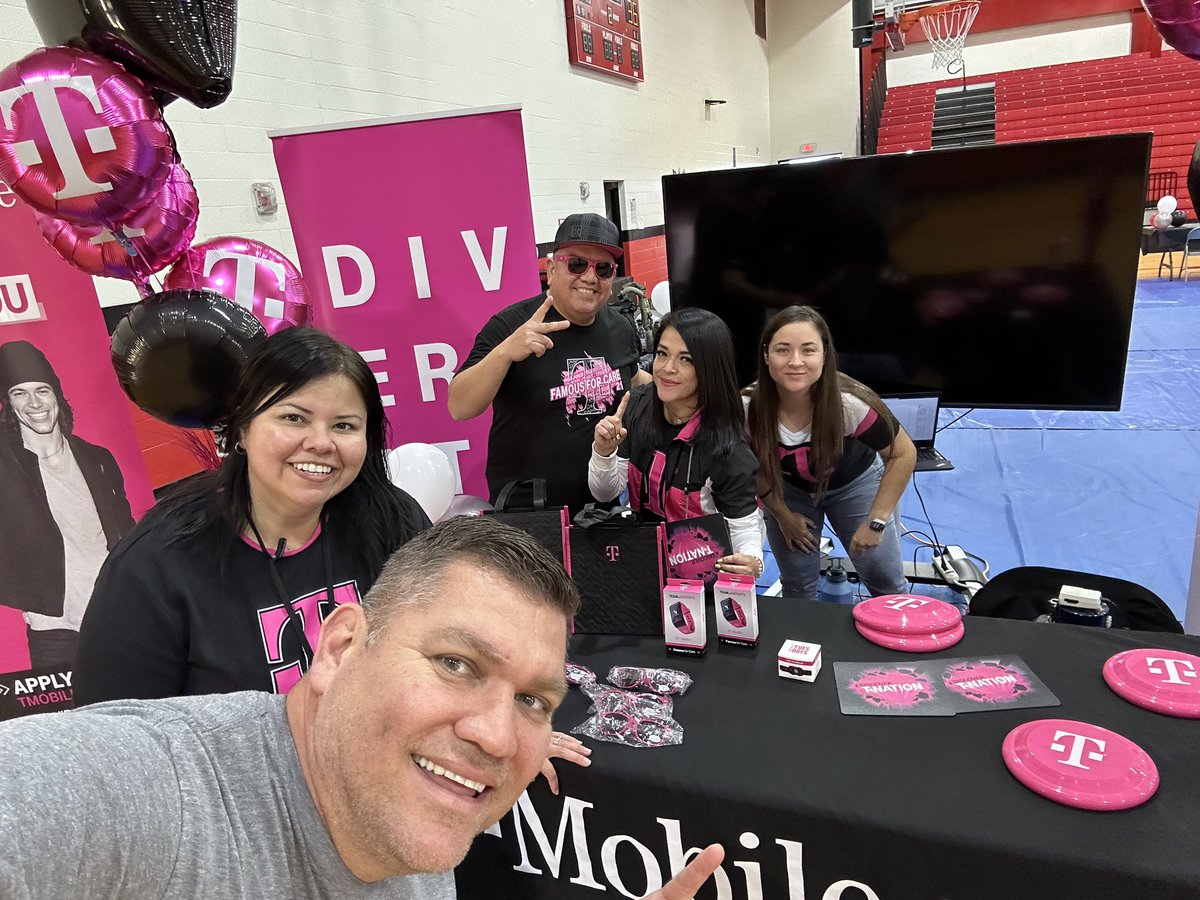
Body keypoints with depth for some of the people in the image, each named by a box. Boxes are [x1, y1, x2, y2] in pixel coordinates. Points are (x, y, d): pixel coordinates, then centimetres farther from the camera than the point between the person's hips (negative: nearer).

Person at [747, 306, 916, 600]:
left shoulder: (850, 404, -35)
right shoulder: (749, 407, -30)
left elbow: (903, 454, -18)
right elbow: (753, 467, -9)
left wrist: (876, 521, -18)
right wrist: (782, 515, -2)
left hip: (854, 483, -1)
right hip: (787, 490, 1)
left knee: (886, 581, 4)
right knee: (797, 588, 6)